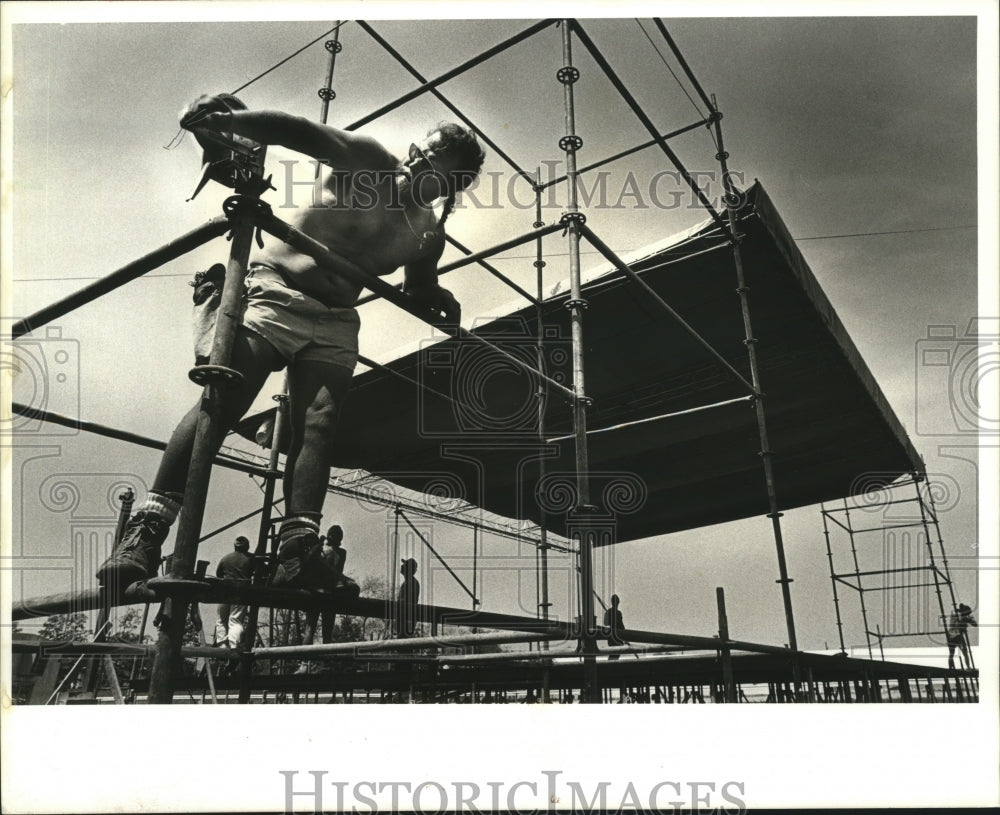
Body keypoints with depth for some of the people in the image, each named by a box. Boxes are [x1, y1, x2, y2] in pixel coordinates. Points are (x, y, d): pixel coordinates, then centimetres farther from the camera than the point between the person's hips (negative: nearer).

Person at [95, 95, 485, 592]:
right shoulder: (368, 161, -4)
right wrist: (225, 119, -33)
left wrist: (437, 299, -1)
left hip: (334, 320, 4)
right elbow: (297, 132, -17)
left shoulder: (429, 236, 8)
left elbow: (417, 288, 23)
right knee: (223, 401, -19)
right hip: (276, 289, -4)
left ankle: (299, 553, -20)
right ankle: (148, 526, -18)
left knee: (317, 425, -15)